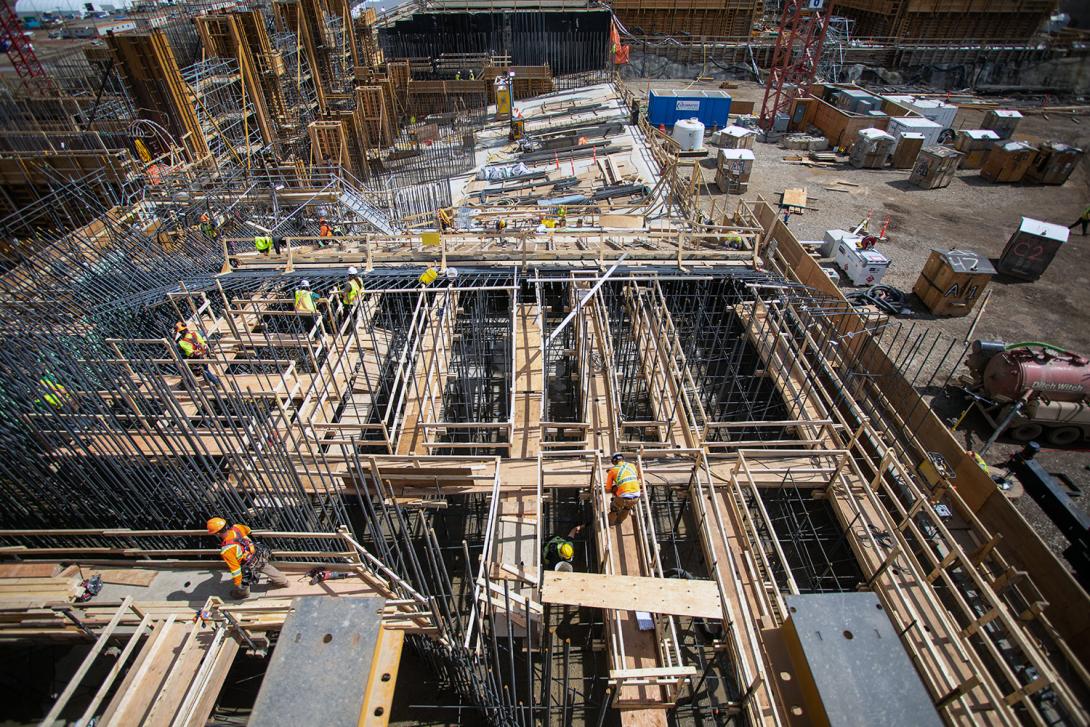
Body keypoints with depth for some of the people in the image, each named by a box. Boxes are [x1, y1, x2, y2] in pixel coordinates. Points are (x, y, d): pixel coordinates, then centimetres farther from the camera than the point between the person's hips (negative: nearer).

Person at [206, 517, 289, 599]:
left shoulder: (226, 551, -33)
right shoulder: (236, 527, -18)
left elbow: (235, 568, -24)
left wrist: (237, 584, -9)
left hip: (251, 566, -6)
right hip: (260, 555, 6)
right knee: (268, 569, 32)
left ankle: (242, 593, 57)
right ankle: (283, 581, 53)